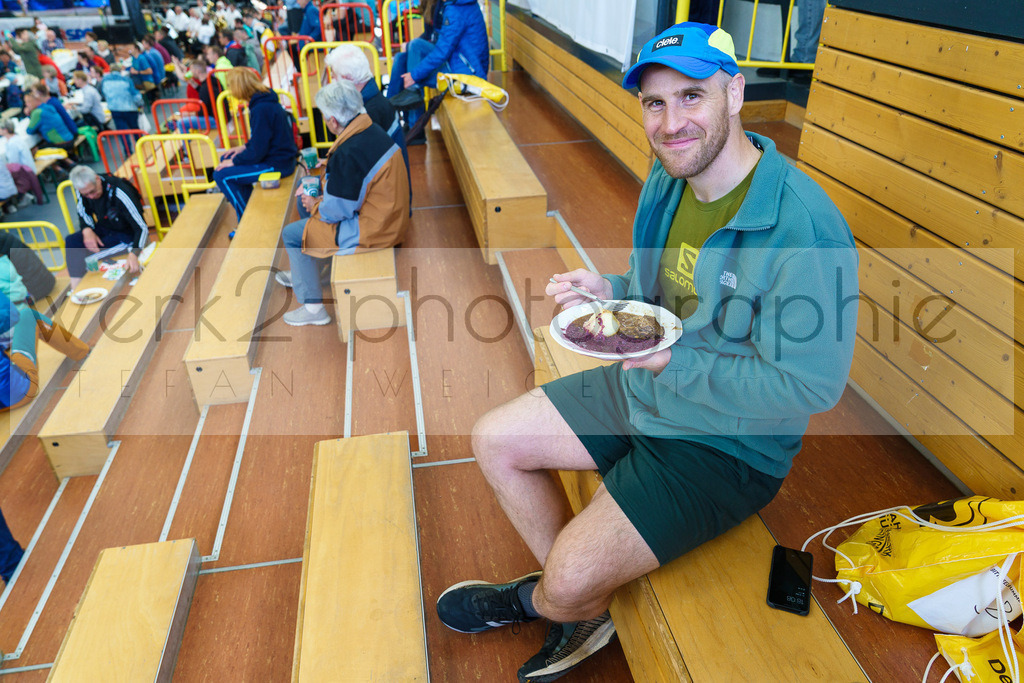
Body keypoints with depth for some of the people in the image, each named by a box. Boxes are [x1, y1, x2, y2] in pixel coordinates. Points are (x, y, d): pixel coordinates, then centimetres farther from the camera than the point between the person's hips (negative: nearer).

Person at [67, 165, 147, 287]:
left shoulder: (119, 193, -31)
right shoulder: (82, 188, -12)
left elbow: (142, 228, -35)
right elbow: (83, 213, 7)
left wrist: (133, 254, -49)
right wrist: (87, 230, -17)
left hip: (126, 233, -5)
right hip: (103, 229, 6)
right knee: (71, 241, -16)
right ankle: (75, 289, -15)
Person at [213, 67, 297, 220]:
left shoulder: (261, 109, -25)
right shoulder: (266, 98, 4)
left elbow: (257, 152, -22)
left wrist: (234, 162, -9)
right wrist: (245, 147, 9)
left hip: (276, 164, -10)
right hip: (281, 154, 10)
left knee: (221, 175, -8)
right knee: (225, 159, 19)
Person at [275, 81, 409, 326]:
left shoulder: (347, 154, -29)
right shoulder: (372, 129, 0)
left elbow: (338, 210, -21)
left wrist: (315, 206, -2)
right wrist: (320, 184, 10)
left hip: (370, 231, -10)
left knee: (292, 234, 4)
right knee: (307, 202, 25)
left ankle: (313, 308, 12)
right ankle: (303, 273, 42)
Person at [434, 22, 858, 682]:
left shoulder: (804, 227, -28)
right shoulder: (668, 177, -1)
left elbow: (810, 386, -25)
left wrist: (674, 362, -22)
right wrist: (612, 290, -8)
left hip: (726, 443, -8)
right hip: (644, 387, 8)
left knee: (570, 580, -17)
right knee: (494, 439, 8)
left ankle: (539, 602, 26)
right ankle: (584, 611, 21)